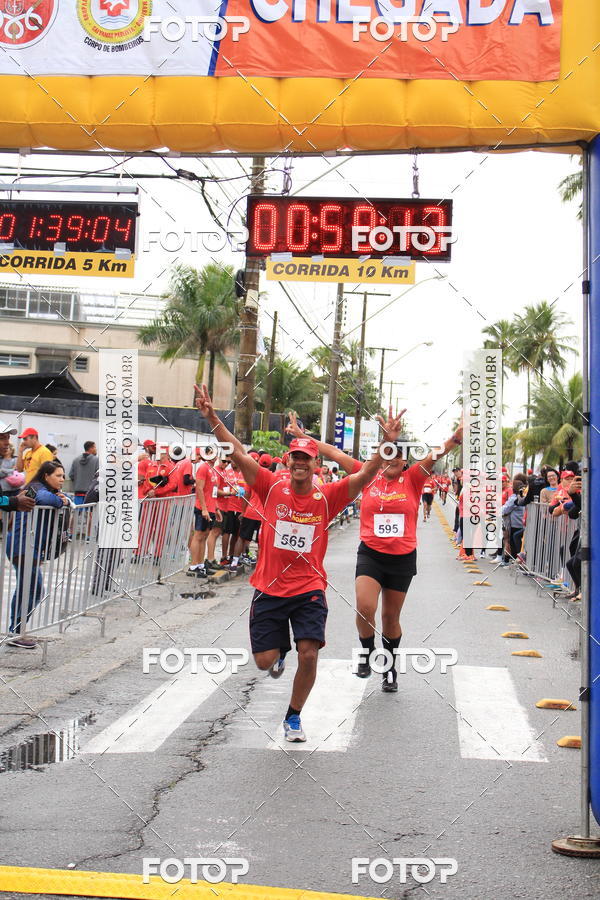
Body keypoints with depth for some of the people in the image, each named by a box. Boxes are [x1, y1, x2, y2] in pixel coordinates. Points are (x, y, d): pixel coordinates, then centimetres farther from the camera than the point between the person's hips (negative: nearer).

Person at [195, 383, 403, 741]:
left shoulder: (327, 497, -3)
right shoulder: (273, 487, -3)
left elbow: (366, 475, -11)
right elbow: (239, 453, -8)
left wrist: (387, 444, -25)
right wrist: (213, 418, -18)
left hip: (309, 590, 0)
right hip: (269, 589, 1)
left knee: (309, 655, -11)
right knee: (265, 660, 2)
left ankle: (294, 716, 14)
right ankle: (281, 651, 42)